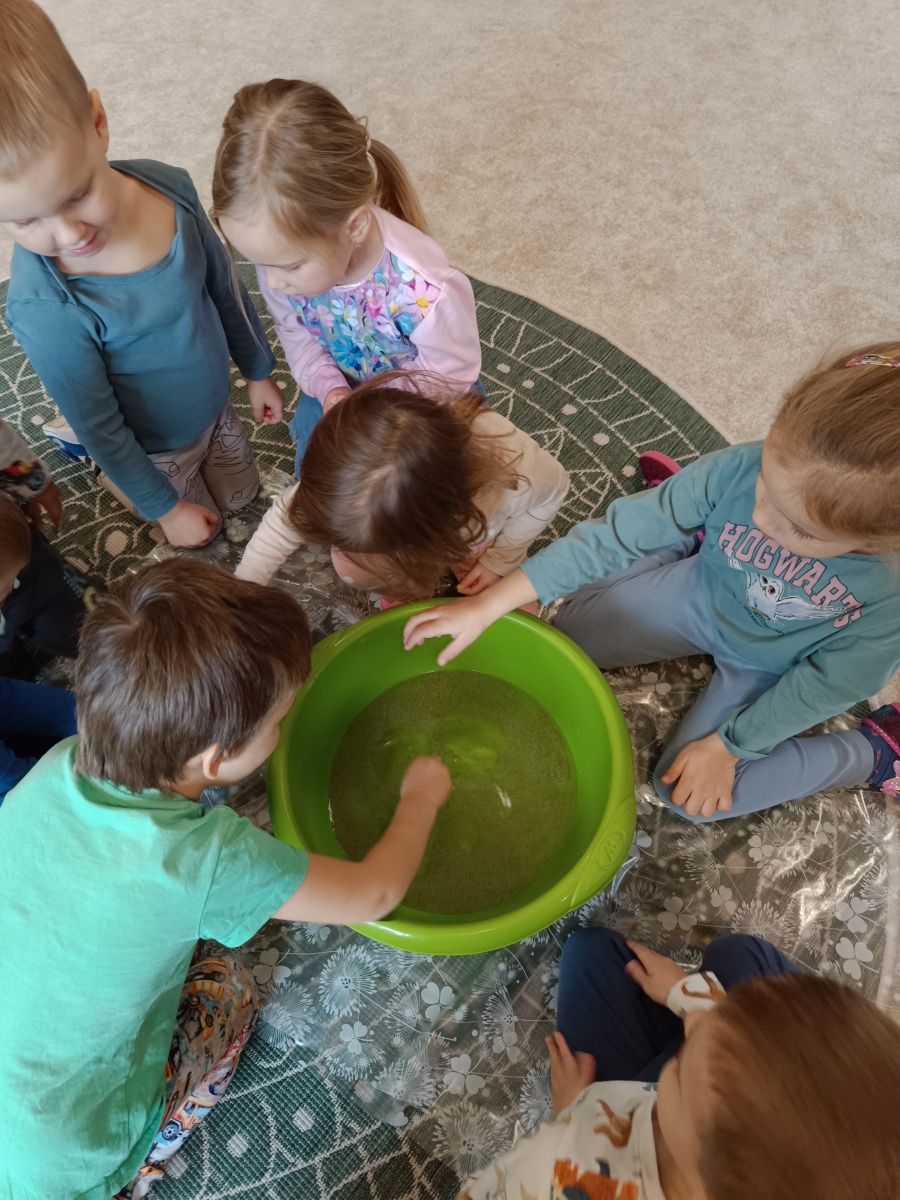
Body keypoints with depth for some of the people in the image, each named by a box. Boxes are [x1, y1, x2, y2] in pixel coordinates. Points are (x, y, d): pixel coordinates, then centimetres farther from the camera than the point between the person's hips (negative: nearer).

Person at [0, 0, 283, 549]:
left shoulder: (169, 185, -20)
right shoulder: (46, 310, -33)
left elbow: (224, 287, -3)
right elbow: (97, 428, -21)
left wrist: (258, 369, 9)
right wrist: (164, 508, -11)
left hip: (219, 408, 5)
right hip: (155, 453, -4)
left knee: (243, 495, 31)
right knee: (201, 531, 23)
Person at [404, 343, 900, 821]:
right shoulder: (738, 470, -36)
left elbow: (825, 683, -17)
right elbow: (616, 535, -30)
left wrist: (728, 746, -11)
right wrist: (487, 606, -32)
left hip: (771, 668, -2)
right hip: (701, 595, 3)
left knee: (690, 795, -7)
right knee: (572, 630, 7)